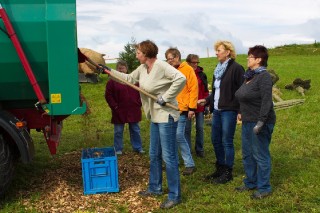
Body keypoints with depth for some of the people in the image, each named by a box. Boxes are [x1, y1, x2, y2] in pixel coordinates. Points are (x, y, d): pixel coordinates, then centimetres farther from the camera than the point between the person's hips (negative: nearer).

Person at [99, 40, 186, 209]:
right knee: (154, 155, 18)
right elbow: (129, 78, 24)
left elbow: (181, 79, -29)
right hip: (155, 117, 9)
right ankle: (155, 188, 34)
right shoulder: (142, 68, 8)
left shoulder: (161, 66, -19)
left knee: (168, 156, -4)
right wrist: (110, 72, 24)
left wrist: (165, 97, -25)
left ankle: (175, 196, 6)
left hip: (166, 116, -9)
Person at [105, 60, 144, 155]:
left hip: (133, 110, 2)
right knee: (118, 131, 6)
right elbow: (108, 95, -5)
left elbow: (140, 92, 9)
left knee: (135, 130, 11)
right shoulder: (112, 81, -5)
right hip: (119, 111, -2)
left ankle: (138, 147, 23)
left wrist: (139, 103, 1)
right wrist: (114, 106, -10)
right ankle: (118, 149, 18)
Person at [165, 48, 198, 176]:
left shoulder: (187, 70, -4)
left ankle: (189, 164, 0)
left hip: (182, 109, -6)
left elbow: (193, 89, -8)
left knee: (179, 136, -10)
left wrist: (192, 108, -12)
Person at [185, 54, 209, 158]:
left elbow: (205, 90, 6)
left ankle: (199, 149, 22)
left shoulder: (201, 74, 2)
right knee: (187, 128, 5)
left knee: (200, 128, 9)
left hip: (200, 105, 2)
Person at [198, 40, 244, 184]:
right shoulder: (218, 69, 15)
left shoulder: (236, 68, -10)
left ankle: (228, 173, 13)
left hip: (229, 110, -8)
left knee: (227, 142, -1)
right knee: (215, 140, 13)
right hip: (217, 110, 8)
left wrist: (241, 110, -18)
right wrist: (207, 100, 11)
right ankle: (220, 168, 28)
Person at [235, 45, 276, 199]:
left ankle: (264, 188, 14)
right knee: (247, 154, 16)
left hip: (260, 123, -9)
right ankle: (250, 183, 30)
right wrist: (241, 112, 16)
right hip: (248, 122, 9)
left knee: (260, 155, 1)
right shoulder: (249, 76, 13)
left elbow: (267, 100, -22)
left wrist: (261, 121, -26)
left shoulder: (264, 76, -15)